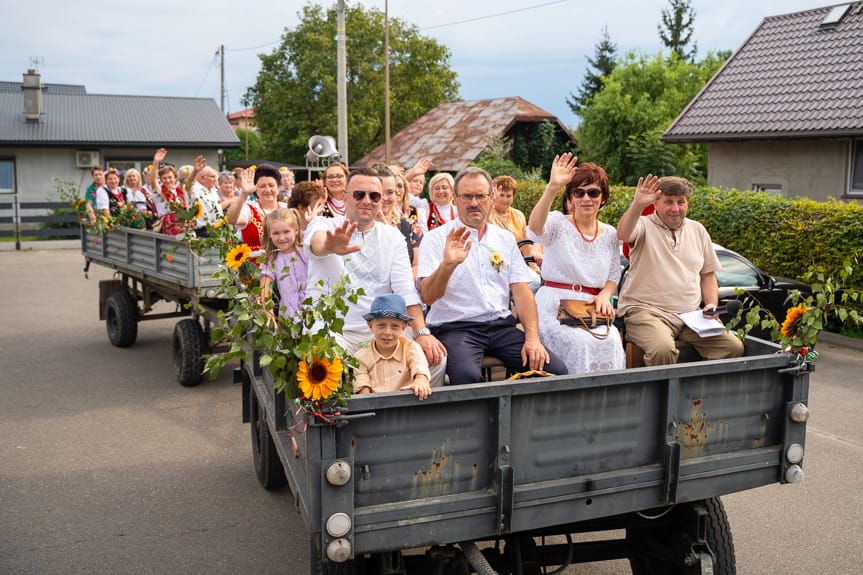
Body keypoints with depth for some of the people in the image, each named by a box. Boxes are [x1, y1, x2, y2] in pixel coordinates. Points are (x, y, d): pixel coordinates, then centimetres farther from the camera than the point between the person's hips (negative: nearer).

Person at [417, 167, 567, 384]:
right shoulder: (436, 238, 1)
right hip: (456, 327, -4)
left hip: (501, 326, 5)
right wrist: (448, 264, -31)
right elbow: (428, 296, -11)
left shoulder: (505, 239, 16)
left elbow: (521, 291, 10)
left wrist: (532, 337, -5)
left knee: (556, 370, -16)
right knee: (467, 376, -37)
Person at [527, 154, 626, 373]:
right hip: (555, 304, -3)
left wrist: (604, 296, -5)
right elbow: (535, 228, -25)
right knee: (580, 343, -31)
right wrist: (552, 187, -38)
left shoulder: (610, 234, 14)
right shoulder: (559, 223, -1)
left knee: (611, 341, -27)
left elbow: (614, 277, 19)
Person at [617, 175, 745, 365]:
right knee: (662, 350, -35)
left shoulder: (697, 230, 17)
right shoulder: (644, 226, -1)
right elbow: (624, 235, -26)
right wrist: (637, 205, -42)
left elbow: (708, 273, 23)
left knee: (734, 346, -12)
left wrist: (712, 305, 6)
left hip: (691, 314, 6)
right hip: (646, 311, -5)